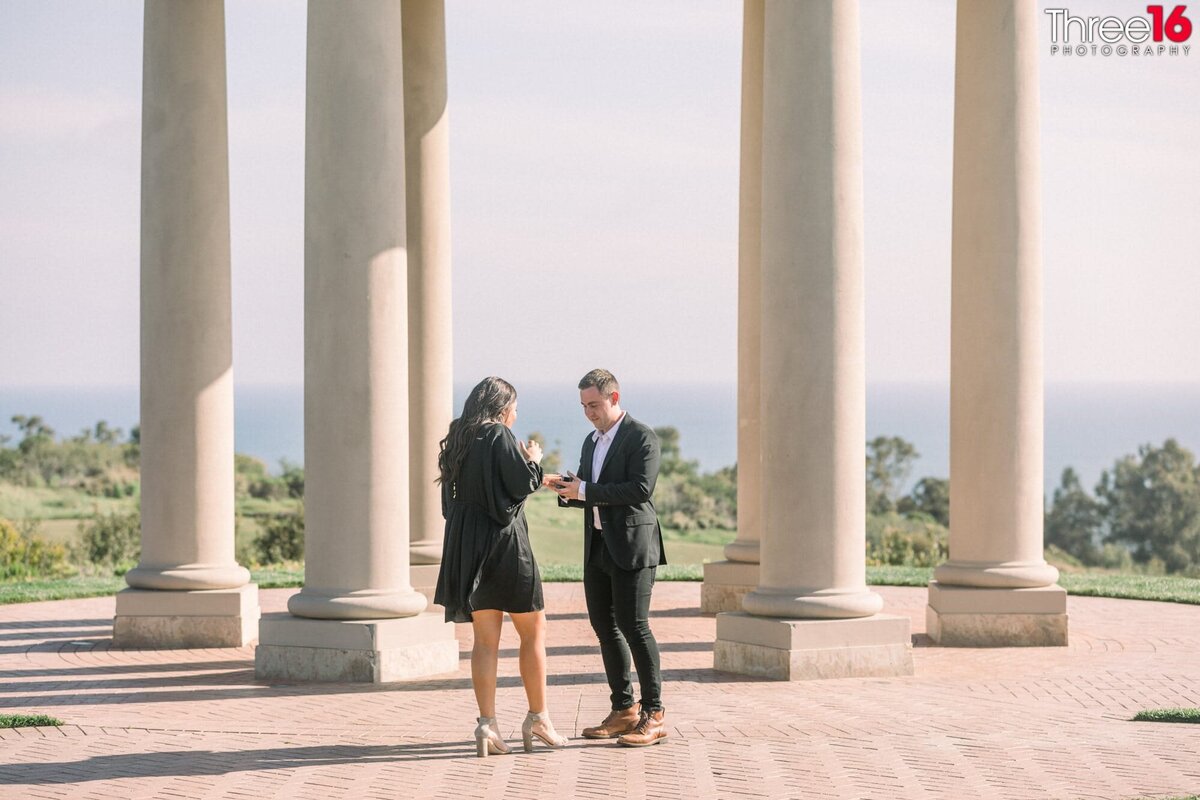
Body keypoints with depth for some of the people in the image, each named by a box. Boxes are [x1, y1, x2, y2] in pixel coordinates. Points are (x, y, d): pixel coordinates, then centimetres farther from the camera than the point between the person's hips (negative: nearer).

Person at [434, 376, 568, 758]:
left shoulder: (459, 440, 11)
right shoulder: (500, 436, -10)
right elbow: (524, 484, -14)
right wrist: (533, 460, 7)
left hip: (467, 547, 7)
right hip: (504, 543, -7)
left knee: (485, 639, 6)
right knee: (533, 630, 7)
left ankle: (487, 724, -1)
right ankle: (537, 718, 11)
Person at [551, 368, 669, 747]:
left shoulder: (641, 438, -8)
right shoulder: (592, 441, 18)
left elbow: (641, 488, -20)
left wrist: (586, 490, -19)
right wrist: (568, 489, 0)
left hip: (631, 548, -9)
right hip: (598, 547, 9)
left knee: (634, 626, -10)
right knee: (605, 627, 9)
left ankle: (654, 716, -6)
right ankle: (624, 711, 17)